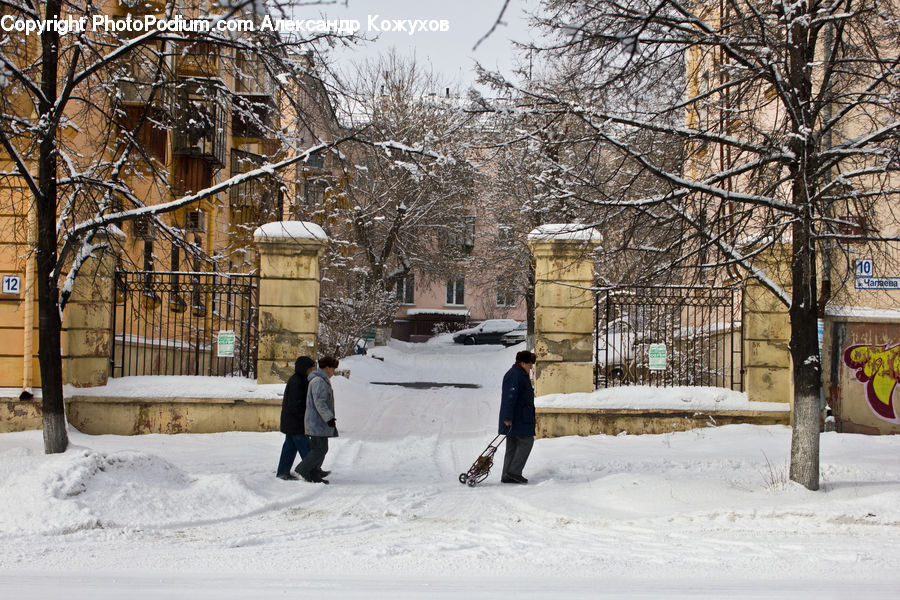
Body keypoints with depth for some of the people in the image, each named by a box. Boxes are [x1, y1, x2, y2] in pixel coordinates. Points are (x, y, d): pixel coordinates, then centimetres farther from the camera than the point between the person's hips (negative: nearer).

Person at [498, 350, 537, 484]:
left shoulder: (520, 374, 19)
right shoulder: (515, 375, -16)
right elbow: (509, 398, -22)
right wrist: (508, 418, -25)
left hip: (520, 417, 11)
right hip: (516, 418, -11)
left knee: (513, 446, 9)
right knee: (526, 441, -7)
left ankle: (507, 476, 10)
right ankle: (514, 471, -5)